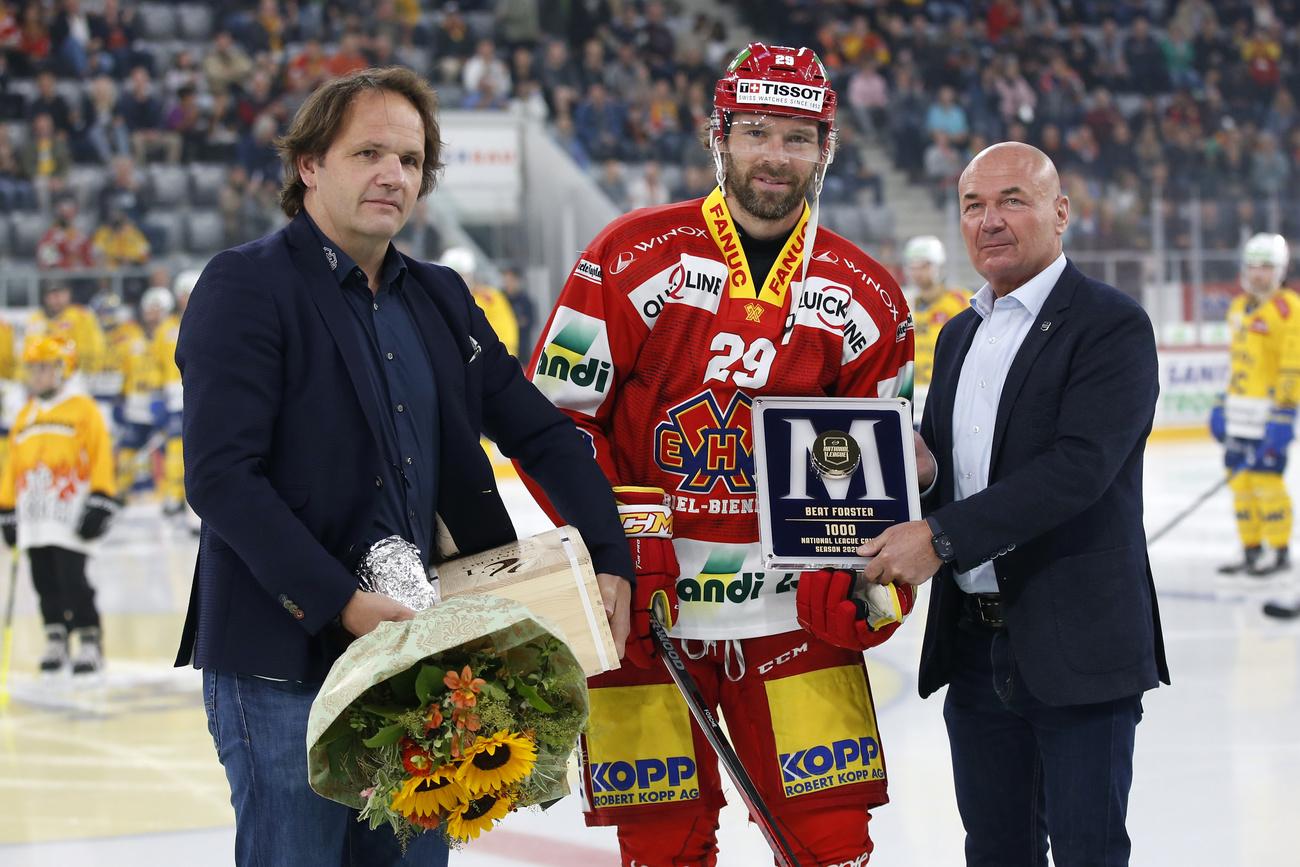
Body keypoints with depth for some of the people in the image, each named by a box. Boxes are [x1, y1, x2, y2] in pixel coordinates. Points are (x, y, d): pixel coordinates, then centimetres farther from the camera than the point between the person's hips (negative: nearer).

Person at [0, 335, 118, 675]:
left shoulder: (83, 410, -1)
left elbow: (101, 459, -6)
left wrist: (100, 505, -13)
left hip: (69, 515, -6)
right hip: (32, 518, 6)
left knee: (73, 581, -10)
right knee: (46, 584, 7)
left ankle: (90, 643, -3)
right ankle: (56, 641, 14)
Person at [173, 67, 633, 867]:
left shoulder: (438, 299, 14)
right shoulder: (248, 287, -7)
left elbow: (541, 433, 17)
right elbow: (222, 477, -16)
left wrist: (611, 559, 3)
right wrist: (339, 603, -22)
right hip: (284, 660, -6)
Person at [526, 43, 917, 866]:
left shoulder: (866, 296, 7)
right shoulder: (634, 257, -2)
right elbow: (553, 412, -1)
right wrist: (621, 530, -11)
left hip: (792, 606, 2)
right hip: (642, 605, -2)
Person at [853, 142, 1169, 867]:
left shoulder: (1111, 324, -9)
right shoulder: (959, 336, 16)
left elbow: (1080, 467, -21)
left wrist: (943, 536, -23)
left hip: (1078, 647, -7)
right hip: (974, 647, 7)